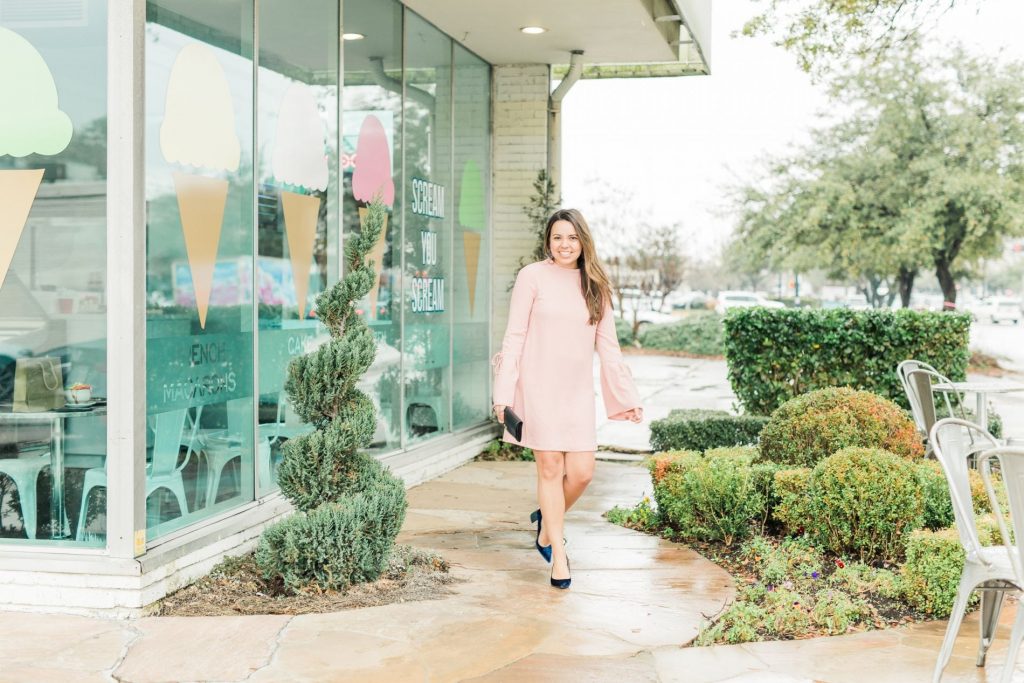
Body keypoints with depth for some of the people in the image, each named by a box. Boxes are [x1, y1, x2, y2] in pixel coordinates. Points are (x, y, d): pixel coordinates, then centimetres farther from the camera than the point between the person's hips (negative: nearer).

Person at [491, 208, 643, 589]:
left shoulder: (594, 285, 10)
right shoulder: (533, 276, -1)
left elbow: (608, 345, 11)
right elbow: (514, 337, -2)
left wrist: (628, 397, 7)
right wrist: (503, 393, -8)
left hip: (577, 391, 4)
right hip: (539, 387, -4)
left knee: (582, 472, -1)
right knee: (550, 468, -2)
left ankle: (547, 524, 29)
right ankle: (558, 556, 12)